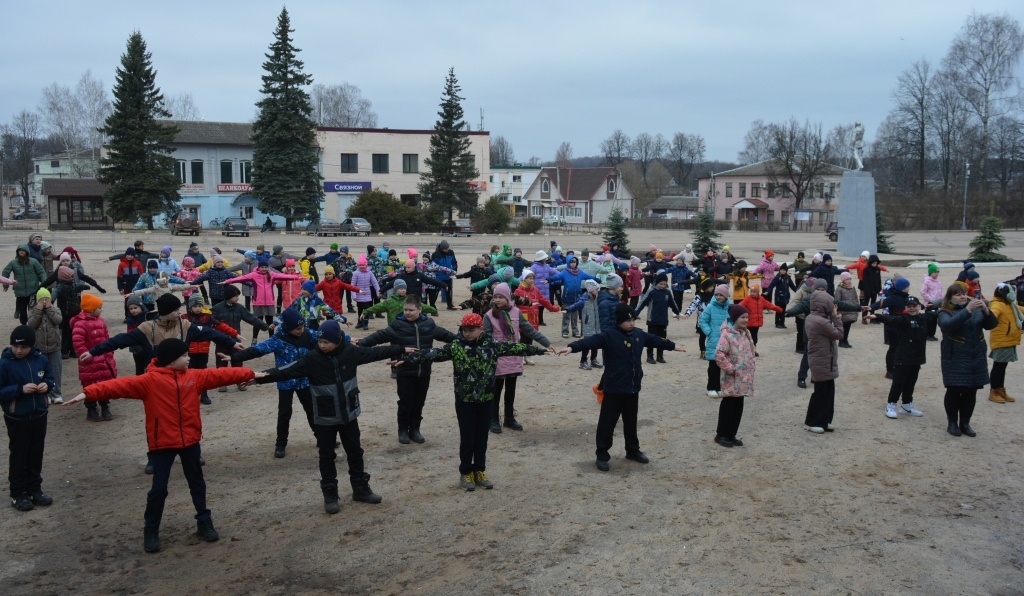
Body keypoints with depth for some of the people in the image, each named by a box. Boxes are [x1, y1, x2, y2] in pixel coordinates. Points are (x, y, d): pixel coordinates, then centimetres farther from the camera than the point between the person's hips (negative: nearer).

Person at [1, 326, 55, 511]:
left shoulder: (41, 359, -4)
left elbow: (50, 378, 10)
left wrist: (47, 385, -11)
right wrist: (20, 389, -25)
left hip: (39, 415, 4)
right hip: (17, 418, -4)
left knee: (36, 453, 14)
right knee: (18, 455, 6)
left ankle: (35, 489, 28)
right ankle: (18, 494, 17)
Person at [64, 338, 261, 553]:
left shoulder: (195, 376, 2)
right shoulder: (149, 381, -12)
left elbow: (221, 374, 8)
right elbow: (121, 385, -22)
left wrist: (251, 374, 10)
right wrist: (89, 393, -33)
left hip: (190, 441, 4)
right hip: (163, 443, -4)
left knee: (197, 484, 16)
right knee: (159, 488, 2)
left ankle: (204, 522, 32)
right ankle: (151, 531, 20)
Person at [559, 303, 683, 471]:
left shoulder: (639, 334, 7)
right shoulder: (609, 335, -15)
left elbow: (655, 340, 25)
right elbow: (590, 341, -29)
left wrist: (673, 346, 40)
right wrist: (571, 347, -46)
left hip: (633, 388, 6)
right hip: (614, 388, -6)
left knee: (631, 422, 19)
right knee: (607, 422, 0)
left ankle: (633, 451, 35)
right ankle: (602, 456, 10)